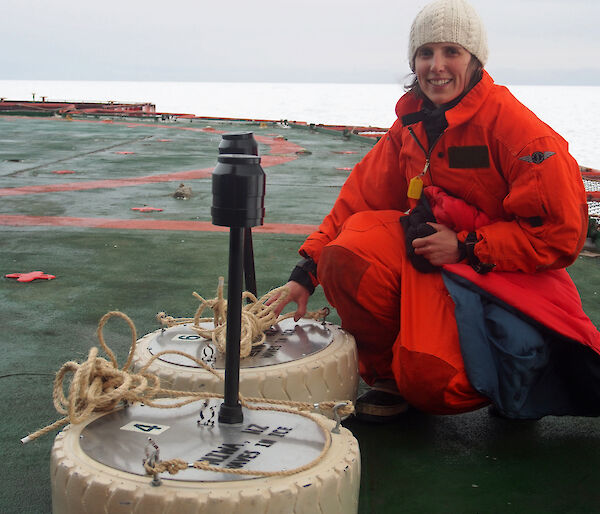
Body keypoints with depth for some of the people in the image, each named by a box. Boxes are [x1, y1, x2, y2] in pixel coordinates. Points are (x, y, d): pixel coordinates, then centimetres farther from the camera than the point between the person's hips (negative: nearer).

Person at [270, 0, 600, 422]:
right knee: (345, 257, -22)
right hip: (425, 257, 6)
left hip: (503, 275, -6)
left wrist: (466, 247, -19)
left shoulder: (513, 126, -15)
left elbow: (561, 232, -15)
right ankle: (389, 371, 1)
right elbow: (361, 198, 4)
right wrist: (306, 272, -6)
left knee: (428, 380, -26)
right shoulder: (410, 125, 5)